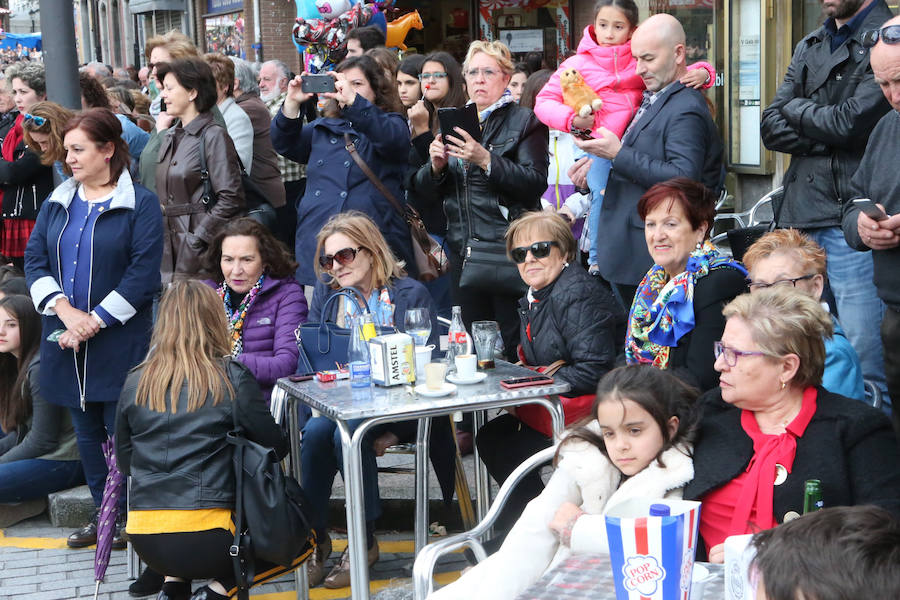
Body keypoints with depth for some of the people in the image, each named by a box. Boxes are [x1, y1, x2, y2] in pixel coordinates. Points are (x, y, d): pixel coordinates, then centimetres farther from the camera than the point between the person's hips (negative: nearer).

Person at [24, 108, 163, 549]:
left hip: (120, 342, -5)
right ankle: (102, 515, 24)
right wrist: (64, 310, -11)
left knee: (121, 430, -2)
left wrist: (95, 321, -15)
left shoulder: (140, 204, -5)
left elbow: (143, 272, -12)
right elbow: (34, 259, 5)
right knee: (86, 431, 12)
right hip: (65, 338, 6)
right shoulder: (57, 203, 11)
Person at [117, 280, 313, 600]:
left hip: (144, 542, 5)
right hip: (203, 540, -5)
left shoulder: (135, 383, 5)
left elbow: (124, 463, 14)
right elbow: (276, 446, 2)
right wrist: (288, 439, 25)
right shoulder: (232, 377, -6)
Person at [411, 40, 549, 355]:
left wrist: (486, 160, -22)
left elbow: (536, 182, -13)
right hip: (462, 249, 5)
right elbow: (423, 188, 15)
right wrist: (436, 166, -7)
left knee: (514, 344, -6)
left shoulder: (524, 121, 1)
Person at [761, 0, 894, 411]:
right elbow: (771, 128, 8)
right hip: (800, 216, 7)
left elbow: (850, 123, -16)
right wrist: (828, 137, -8)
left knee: (863, 362, -9)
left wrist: (796, 108, 2)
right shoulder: (809, 48, 17)